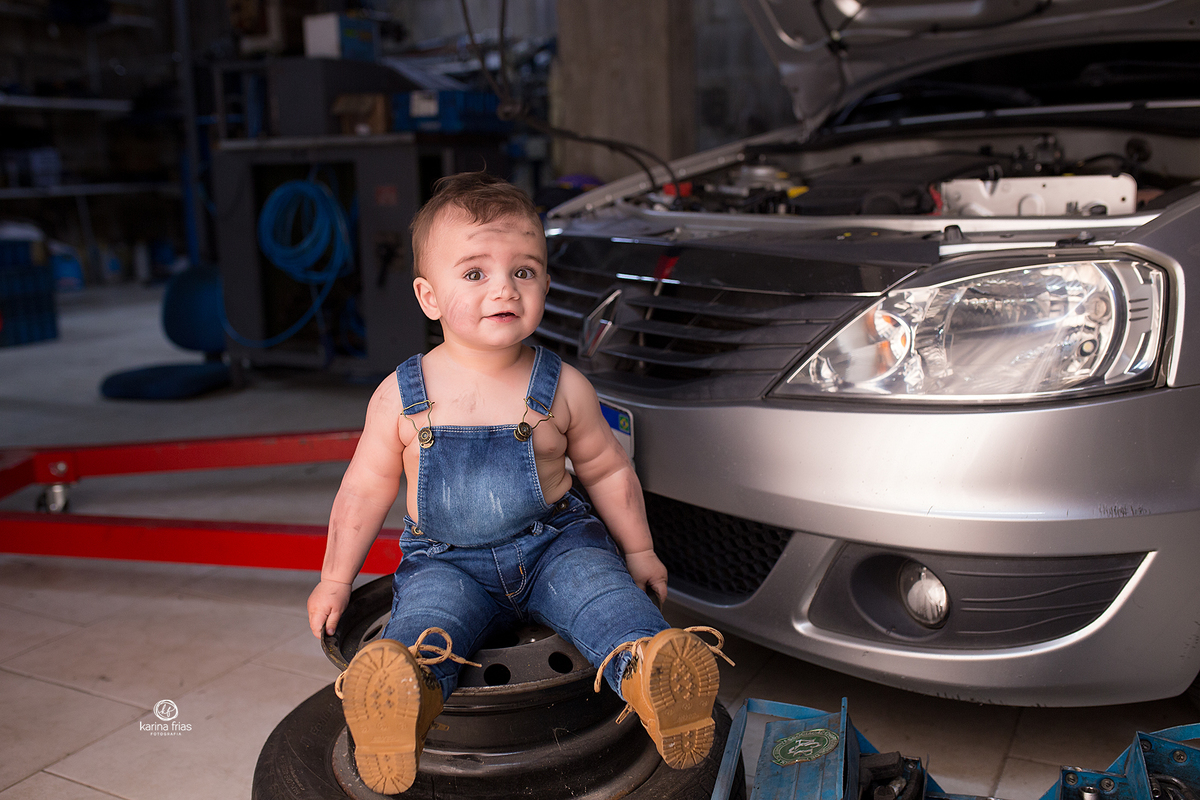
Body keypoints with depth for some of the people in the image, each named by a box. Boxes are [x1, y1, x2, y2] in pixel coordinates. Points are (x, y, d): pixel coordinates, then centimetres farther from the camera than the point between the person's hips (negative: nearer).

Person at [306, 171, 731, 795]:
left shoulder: (562, 388, -3)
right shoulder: (400, 397, -4)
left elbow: (606, 470, 10)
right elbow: (365, 490, 7)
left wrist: (638, 549, 11)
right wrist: (336, 578, 9)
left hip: (554, 544, 1)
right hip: (447, 561, -1)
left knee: (603, 592, -28)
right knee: (425, 614, -31)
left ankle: (644, 669, -49)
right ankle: (405, 696, -55)